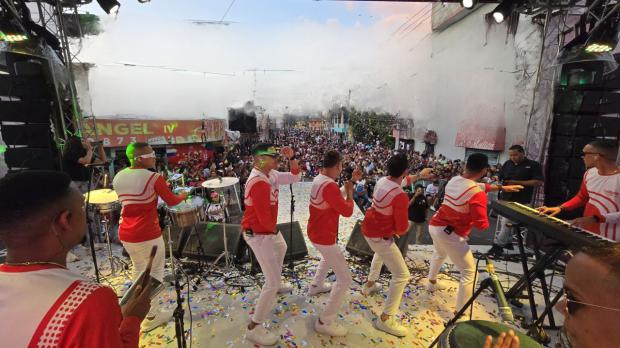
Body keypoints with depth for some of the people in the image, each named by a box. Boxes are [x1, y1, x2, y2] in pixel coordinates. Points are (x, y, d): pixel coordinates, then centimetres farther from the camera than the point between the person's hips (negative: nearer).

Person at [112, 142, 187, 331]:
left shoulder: (118, 177, 4)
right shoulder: (153, 178, -17)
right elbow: (172, 201, -9)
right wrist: (183, 196, 12)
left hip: (125, 234, 7)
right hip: (148, 235, -7)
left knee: (139, 269, 25)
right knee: (155, 272, 10)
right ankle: (152, 316, 19)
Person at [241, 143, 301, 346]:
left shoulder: (271, 174, -1)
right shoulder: (259, 182, -30)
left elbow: (295, 177, 5)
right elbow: (265, 218, -30)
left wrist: (291, 158, -10)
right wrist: (274, 229, -9)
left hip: (268, 229, 11)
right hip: (259, 234, -11)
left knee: (281, 249, 37)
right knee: (272, 282, -5)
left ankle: (276, 286, 61)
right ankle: (254, 328, 9)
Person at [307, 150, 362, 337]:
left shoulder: (319, 178, 1)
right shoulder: (329, 186, -30)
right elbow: (347, 211, -22)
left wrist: (352, 180, 12)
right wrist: (350, 191, -8)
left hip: (315, 232, 10)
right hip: (324, 237, -10)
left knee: (328, 257, 40)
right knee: (345, 279, -1)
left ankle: (316, 286, 56)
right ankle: (324, 322, 7)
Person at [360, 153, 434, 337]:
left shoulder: (382, 180, -3)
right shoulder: (400, 196, -28)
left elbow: (401, 181, 22)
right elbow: (402, 229, -22)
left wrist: (420, 175, 29)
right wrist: (407, 225, 2)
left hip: (368, 229, 9)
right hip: (380, 237, -9)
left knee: (380, 253, 39)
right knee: (402, 275, 0)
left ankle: (370, 284, 54)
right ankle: (386, 319, 7)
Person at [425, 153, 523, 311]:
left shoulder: (454, 180, 3)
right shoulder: (477, 194, -21)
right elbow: (482, 224, -21)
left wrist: (501, 188, 27)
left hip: (435, 225, 8)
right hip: (449, 234, -8)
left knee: (439, 254, 36)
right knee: (469, 272, 6)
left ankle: (431, 283, 56)